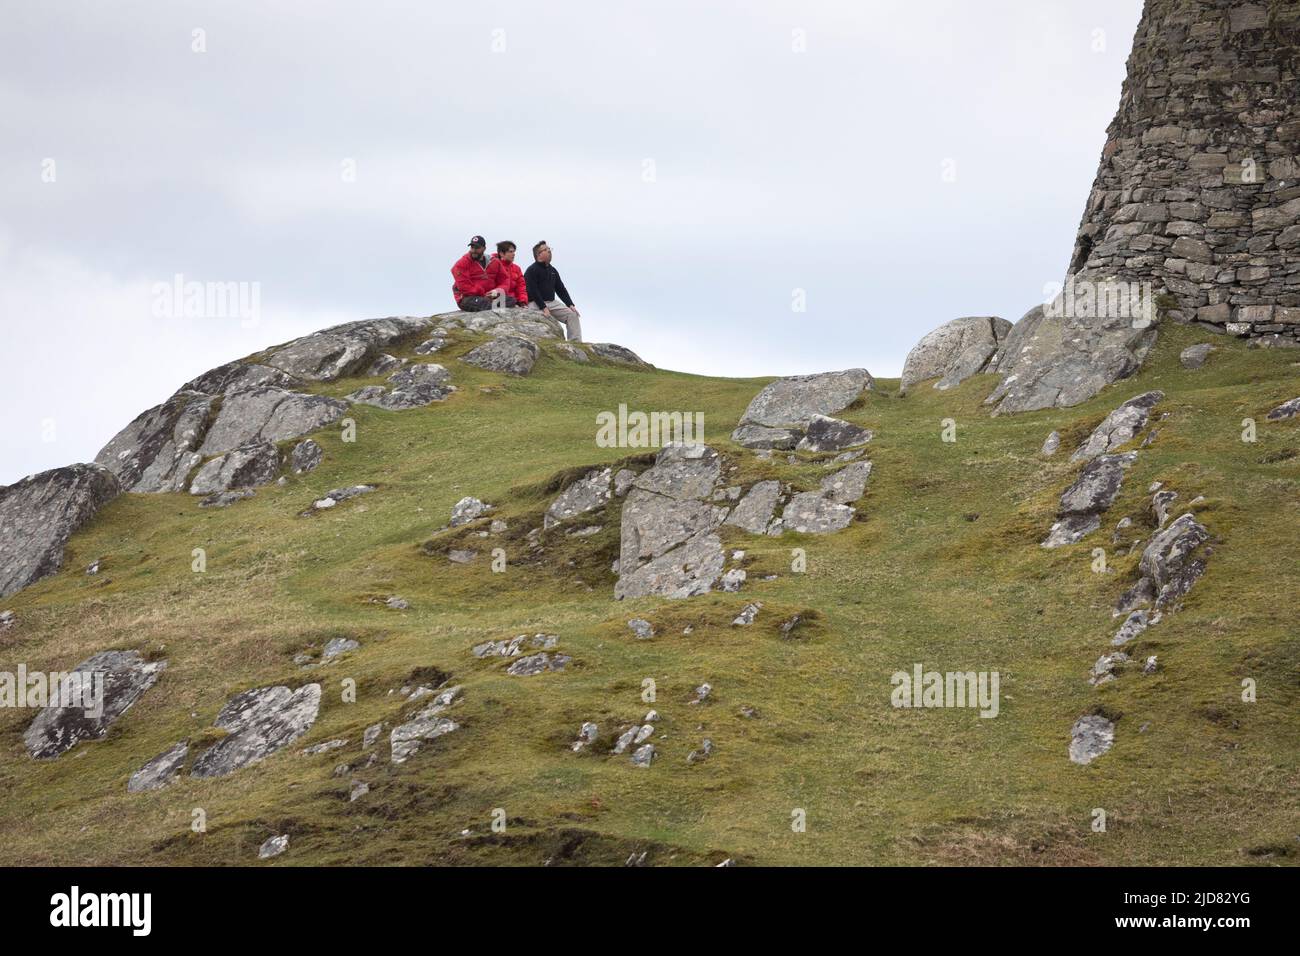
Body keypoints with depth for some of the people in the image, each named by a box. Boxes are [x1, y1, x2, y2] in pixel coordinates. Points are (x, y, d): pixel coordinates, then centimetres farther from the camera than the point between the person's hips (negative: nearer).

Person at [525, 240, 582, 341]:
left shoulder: (552, 270, 19)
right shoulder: (532, 270, -6)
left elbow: (561, 289, 19)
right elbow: (533, 291, -14)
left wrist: (570, 305, 5)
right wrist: (543, 308, -23)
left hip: (552, 303, 7)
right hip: (536, 304, -7)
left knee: (572, 314, -10)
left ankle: (576, 343, -16)